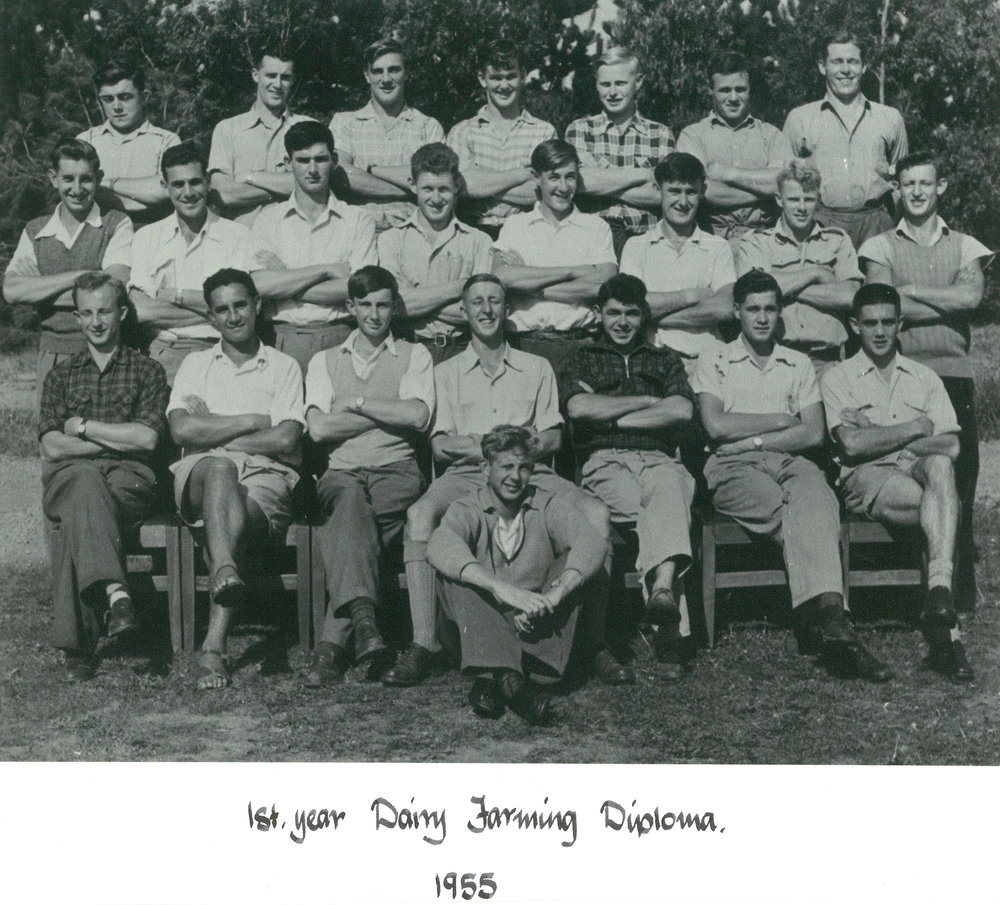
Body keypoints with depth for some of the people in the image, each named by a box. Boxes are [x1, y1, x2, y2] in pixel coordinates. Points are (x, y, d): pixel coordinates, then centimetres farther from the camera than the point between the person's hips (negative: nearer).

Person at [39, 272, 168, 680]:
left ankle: (76, 641, -41)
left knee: (76, 515, -36)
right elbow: (52, 447, 6)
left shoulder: (147, 371, 16)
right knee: (87, 479, -39)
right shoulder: (61, 375, 22)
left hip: (129, 479, -1)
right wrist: (117, 441, -2)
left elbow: (146, 438, -1)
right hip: (69, 476, 1)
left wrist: (83, 427, 1)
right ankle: (114, 589, -56)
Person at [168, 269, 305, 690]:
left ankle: (214, 645, -45)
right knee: (219, 468, -37)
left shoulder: (284, 367, 18)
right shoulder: (196, 365, 23)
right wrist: (252, 422, -1)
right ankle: (226, 573, -59)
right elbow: (182, 430, 3)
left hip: (266, 475, -1)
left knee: (241, 513, -35)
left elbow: (285, 439, 1)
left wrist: (213, 431, 2)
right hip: (203, 473, 1)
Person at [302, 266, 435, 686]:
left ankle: (332, 640, -41)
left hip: (396, 469, -1)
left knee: (350, 520, -34)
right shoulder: (324, 361, 22)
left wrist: (355, 403, 0)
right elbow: (318, 428, 3)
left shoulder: (414, 356, 18)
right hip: (342, 471, 1)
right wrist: (388, 413, 1)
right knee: (350, 498, -37)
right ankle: (362, 616, -52)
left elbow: (418, 417, -3)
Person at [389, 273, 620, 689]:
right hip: (465, 477, -1)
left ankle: (596, 642, -23)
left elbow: (551, 439, 10)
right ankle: (422, 645, -34)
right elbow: (441, 447, 6)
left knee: (595, 512, -28)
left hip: (529, 474, 1)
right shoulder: (446, 373, 19)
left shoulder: (537, 368, 22)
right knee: (419, 514, -34)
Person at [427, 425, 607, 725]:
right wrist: (501, 588, -42)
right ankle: (506, 676, -44)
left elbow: (591, 542, -17)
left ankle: (495, 679, -33)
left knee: (573, 566, -19)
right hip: (481, 631, -1)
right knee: (456, 574, -23)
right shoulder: (468, 509, -1)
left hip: (537, 628, 1)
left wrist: (555, 594, -36)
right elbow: (441, 546, -26)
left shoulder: (549, 506, 4)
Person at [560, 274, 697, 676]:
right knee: (660, 515, -34)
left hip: (659, 458, 2)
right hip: (606, 462, -2)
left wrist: (611, 416, 3)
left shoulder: (665, 360, 27)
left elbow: (682, 411, 6)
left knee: (668, 488, -38)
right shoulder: (581, 359, 23)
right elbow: (578, 407, 1)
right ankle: (672, 628, -46)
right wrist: (650, 401, 6)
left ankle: (662, 587, -59)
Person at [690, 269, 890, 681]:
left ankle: (825, 616, -51)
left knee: (816, 498, -36)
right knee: (809, 516, -34)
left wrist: (754, 439, -4)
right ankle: (828, 613, -43)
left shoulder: (799, 365, 23)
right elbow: (716, 426, -2)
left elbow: (814, 434, 8)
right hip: (733, 467, -2)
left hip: (790, 462, 2)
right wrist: (782, 421, 1)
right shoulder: (714, 363, 17)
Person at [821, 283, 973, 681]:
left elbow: (950, 446, 3)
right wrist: (916, 428, -2)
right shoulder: (837, 378, 11)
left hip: (918, 470, 2)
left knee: (939, 465, -37)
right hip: (867, 478, -2)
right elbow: (852, 444, -8)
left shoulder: (924, 378, 19)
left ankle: (939, 590, -47)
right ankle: (947, 627, -34)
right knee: (945, 507, -33)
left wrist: (877, 435, -5)